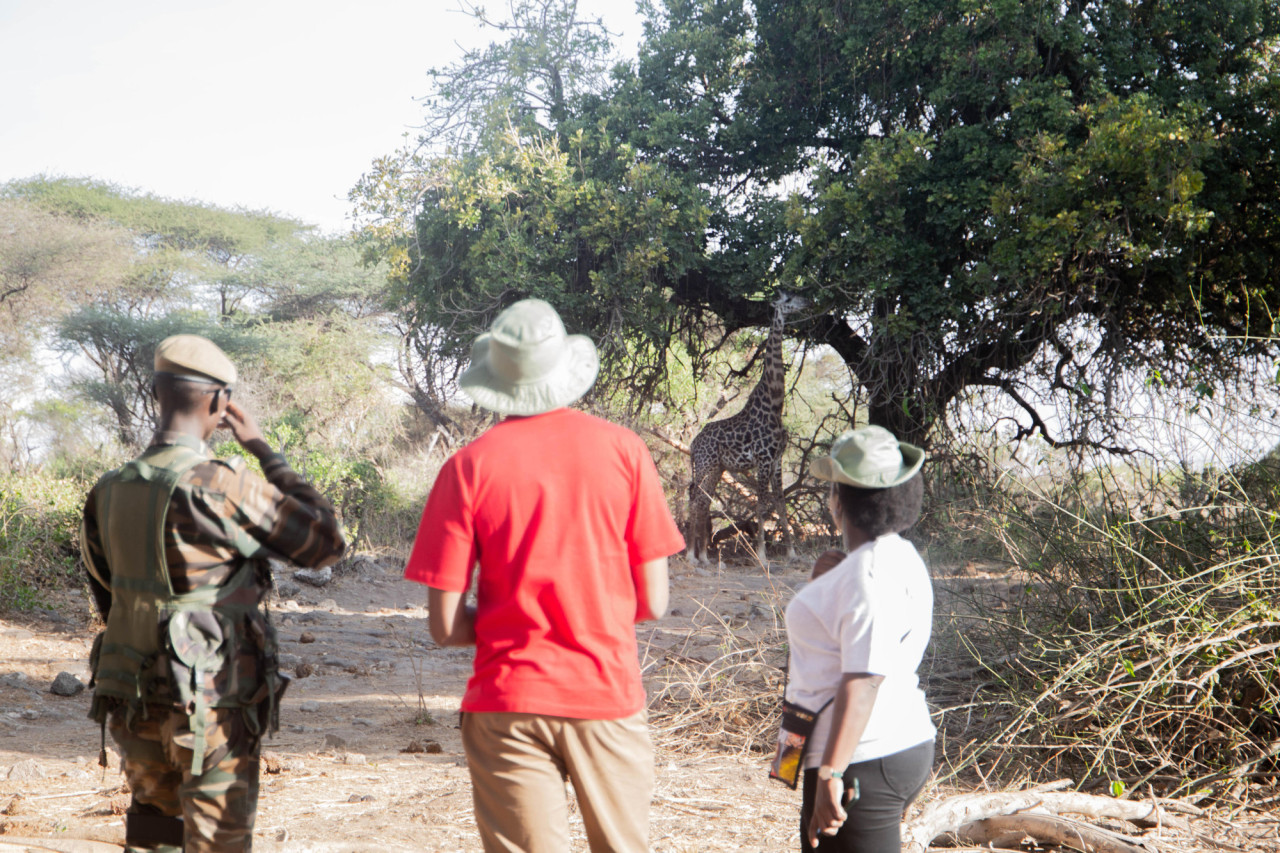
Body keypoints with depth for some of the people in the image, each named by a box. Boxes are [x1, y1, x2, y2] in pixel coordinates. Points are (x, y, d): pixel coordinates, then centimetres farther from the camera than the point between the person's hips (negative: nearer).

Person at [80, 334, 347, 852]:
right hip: (213, 709, -6)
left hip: (133, 707, 6)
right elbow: (327, 542, -8)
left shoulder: (108, 494, 2)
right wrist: (263, 450, -3)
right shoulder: (225, 488, -19)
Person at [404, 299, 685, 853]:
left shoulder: (469, 467, -5)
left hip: (508, 705, -1)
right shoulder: (623, 449, -1)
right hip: (608, 698, 1)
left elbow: (445, 627, -6)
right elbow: (652, 602, 1)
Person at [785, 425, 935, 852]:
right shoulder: (890, 557, 13)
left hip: (864, 764, -11)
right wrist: (822, 586, 11)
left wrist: (831, 773, -27)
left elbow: (864, 680, -26)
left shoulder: (873, 572, -19)